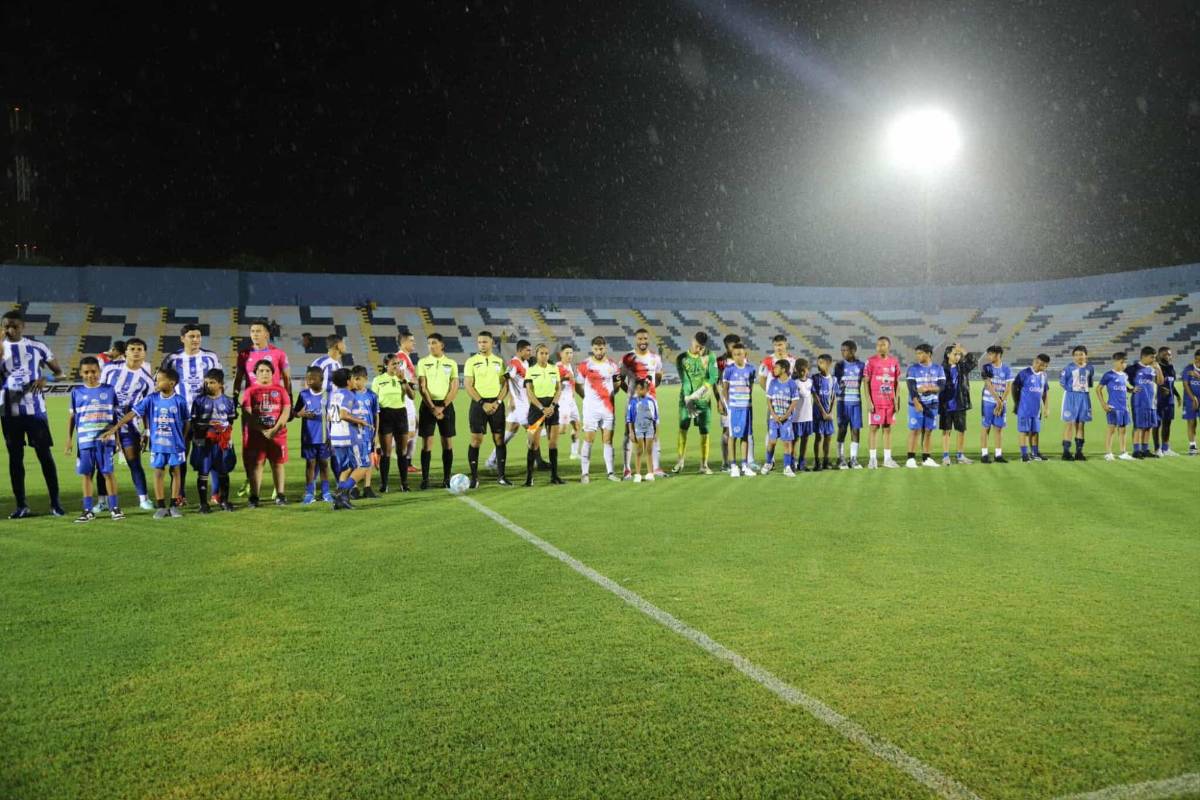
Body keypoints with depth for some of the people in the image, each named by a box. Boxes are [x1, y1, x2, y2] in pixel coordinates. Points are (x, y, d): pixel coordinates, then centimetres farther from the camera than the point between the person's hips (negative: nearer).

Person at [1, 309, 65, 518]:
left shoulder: (36, 347, 3)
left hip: (35, 409, -1)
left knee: (45, 454, -1)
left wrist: (44, 378, -15)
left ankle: (55, 502, 6)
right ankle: (21, 505, 13)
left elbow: (58, 371, 7)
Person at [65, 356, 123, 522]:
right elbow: (72, 417, 11)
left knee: (108, 473, -1)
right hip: (84, 441, 1)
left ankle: (114, 507, 6)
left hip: (105, 440, -1)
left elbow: (115, 416, 10)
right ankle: (88, 510, 12)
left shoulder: (109, 390, 6)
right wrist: (69, 439, 6)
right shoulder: (77, 392, 8)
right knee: (86, 474, 5)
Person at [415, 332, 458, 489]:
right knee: (426, 442, -2)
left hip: (446, 405, 1)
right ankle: (425, 478, 2)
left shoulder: (451, 363, 5)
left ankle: (447, 478, 9)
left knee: (448, 443, 2)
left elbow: (454, 388, 0)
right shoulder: (423, 363, 3)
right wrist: (432, 408, -12)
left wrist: (442, 407, -10)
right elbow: (422, 388, -3)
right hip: (428, 405, -1)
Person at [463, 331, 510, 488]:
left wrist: (498, 402, -8)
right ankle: (474, 477, 1)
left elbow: (505, 384, 7)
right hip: (479, 403, -2)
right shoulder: (471, 362, 0)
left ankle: (501, 476, 10)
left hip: (496, 403, 3)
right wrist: (482, 403, -13)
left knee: (500, 439, 2)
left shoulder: (499, 361, 8)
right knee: (476, 440, -6)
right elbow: (468, 385, -5)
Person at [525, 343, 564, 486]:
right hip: (536, 406, -3)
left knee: (554, 442, 3)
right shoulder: (530, 370, -2)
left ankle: (554, 475, 10)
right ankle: (529, 476, -1)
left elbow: (558, 389, 5)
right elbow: (529, 392, -7)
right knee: (534, 443, -6)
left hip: (552, 406, 3)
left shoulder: (554, 369, 7)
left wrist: (552, 406, -10)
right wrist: (542, 408, -15)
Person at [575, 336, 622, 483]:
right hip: (591, 408, -3)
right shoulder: (585, 364, -3)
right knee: (588, 440, -4)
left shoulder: (612, 364, 7)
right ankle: (584, 473, 1)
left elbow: (616, 385, 19)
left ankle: (610, 472, 11)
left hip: (608, 406, 3)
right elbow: (578, 386, 5)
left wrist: (617, 385, 1)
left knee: (608, 440, 6)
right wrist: (588, 397, 1)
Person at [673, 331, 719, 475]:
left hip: (704, 399, 1)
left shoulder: (710, 357, 3)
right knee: (683, 428, -10)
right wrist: (688, 399, -21)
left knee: (704, 432, 1)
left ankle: (704, 465, 7)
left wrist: (701, 390, -20)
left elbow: (713, 378, -5)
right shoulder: (682, 358, 0)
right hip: (687, 398, -1)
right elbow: (684, 380, -9)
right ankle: (679, 462, -2)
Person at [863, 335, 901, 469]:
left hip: (890, 401, 4)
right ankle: (872, 459, 5)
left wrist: (896, 400, 6)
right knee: (874, 428, -1)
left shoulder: (894, 361, 6)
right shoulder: (871, 361, -4)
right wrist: (869, 401, -10)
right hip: (876, 401, -4)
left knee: (888, 428, 8)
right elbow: (866, 382, -4)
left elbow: (896, 382, 11)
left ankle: (887, 458, 15)